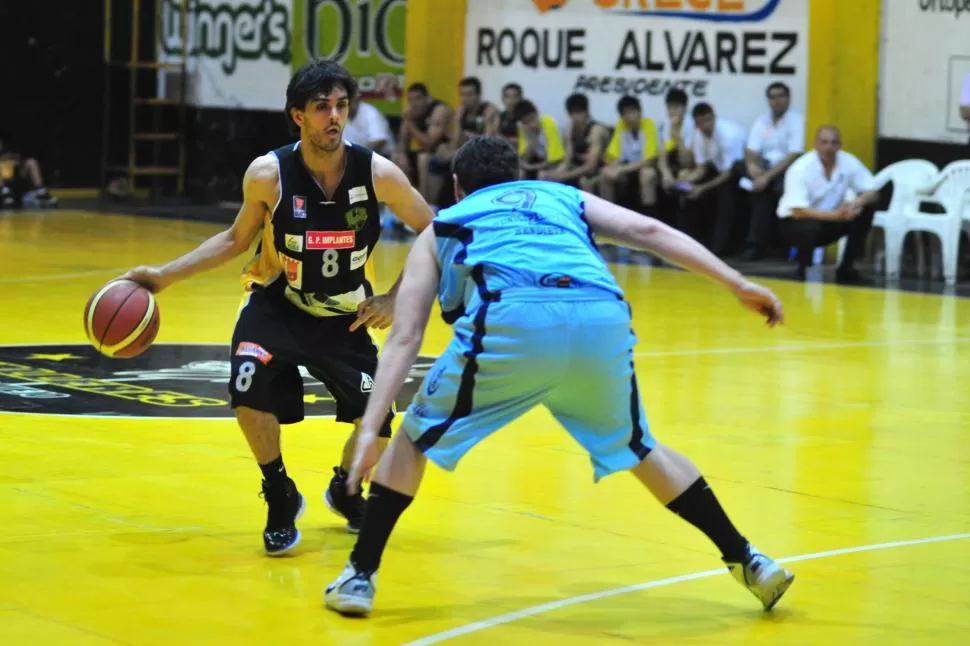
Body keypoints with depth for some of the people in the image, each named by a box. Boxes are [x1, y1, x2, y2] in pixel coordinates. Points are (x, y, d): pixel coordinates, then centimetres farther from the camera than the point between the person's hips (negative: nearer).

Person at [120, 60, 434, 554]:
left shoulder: (377, 173, -20)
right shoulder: (268, 174, -20)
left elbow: (433, 234, -6)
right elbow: (236, 239, -1)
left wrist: (394, 299, -12)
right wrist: (165, 276, -7)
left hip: (344, 316, 1)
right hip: (276, 306, -1)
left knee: (377, 420, -8)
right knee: (248, 387, -28)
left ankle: (344, 488, 29)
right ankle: (281, 499, -4)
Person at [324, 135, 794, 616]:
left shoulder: (441, 228, 32)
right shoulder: (565, 197, 38)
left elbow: (404, 339, 22)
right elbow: (651, 232, 23)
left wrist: (370, 429, 16)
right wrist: (738, 285, 21)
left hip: (513, 319, -3)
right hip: (603, 318, 3)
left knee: (416, 437, 19)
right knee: (639, 449, 27)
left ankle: (360, 576, 14)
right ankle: (746, 561, 30)